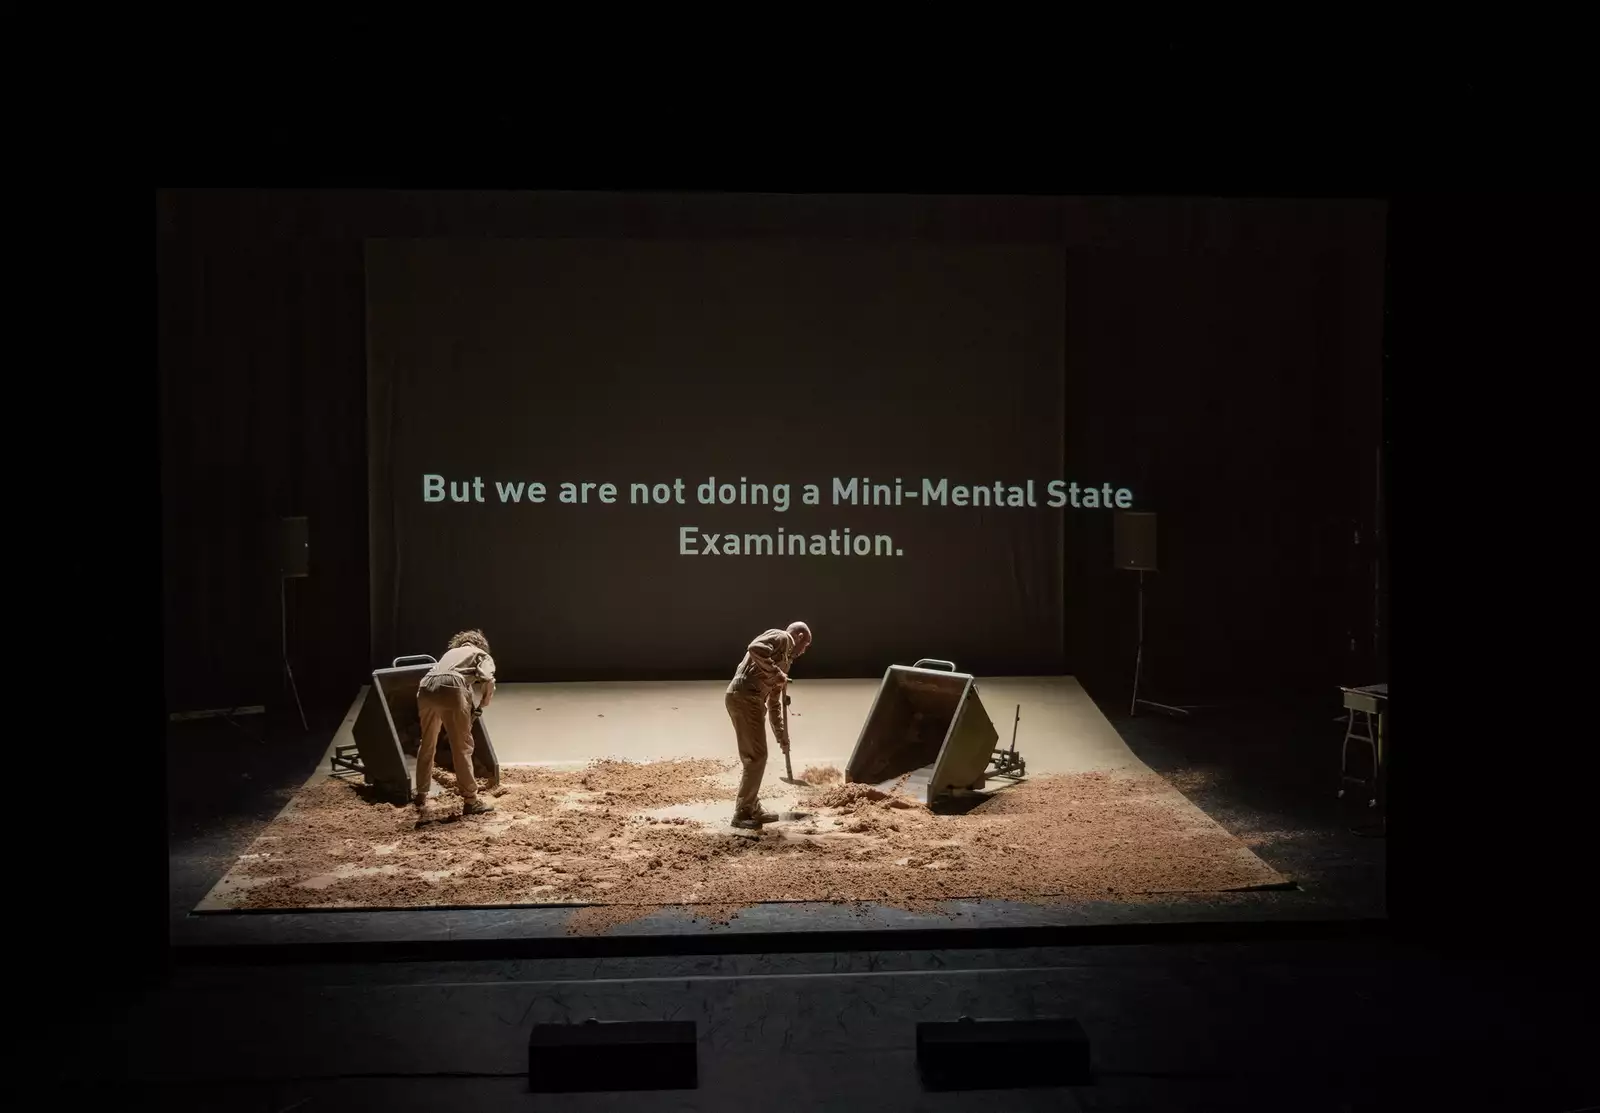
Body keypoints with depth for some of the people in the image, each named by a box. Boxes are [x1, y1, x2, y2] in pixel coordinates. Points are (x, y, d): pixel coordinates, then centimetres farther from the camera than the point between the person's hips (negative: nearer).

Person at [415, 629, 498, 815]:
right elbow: (488, 680, 3)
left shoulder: (451, 652, 40)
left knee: (427, 744, 21)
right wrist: (481, 705, 18)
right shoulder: (482, 655, 24)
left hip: (426, 688, 5)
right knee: (462, 747, 3)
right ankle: (470, 801, 6)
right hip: (450, 688, -5)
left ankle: (421, 796, 30)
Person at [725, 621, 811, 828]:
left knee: (753, 757, 16)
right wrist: (776, 674, -13)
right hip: (744, 697, -10)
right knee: (757, 757, -6)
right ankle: (742, 813, 0)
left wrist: (782, 737, 32)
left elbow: (774, 704, 32)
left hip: (749, 700, 10)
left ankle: (752, 810, 24)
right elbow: (755, 648, -20)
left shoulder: (785, 661, 29)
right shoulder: (781, 637, 3)